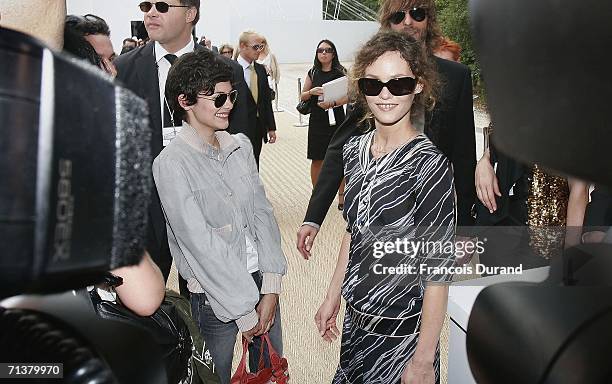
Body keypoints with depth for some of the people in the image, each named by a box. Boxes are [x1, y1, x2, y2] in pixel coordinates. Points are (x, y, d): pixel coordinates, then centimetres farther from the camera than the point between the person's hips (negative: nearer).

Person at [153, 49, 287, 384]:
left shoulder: (240, 145, 2)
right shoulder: (171, 164, -16)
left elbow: (262, 212, 1)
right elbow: (202, 245, -18)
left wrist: (270, 287, -6)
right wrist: (244, 310, -14)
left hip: (261, 280, 5)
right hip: (215, 294, -5)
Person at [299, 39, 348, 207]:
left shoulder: (341, 72, 0)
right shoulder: (313, 73, 8)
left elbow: (348, 96, -6)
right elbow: (302, 96, 12)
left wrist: (333, 103, -21)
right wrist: (312, 92, -9)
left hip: (336, 119, -2)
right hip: (317, 121, 2)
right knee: (317, 160, 7)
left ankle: (341, 195, 14)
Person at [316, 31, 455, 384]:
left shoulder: (430, 165, -21)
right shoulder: (354, 149, -1)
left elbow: (437, 271, -19)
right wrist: (333, 297, 13)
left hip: (401, 332, -6)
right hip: (356, 321, 6)